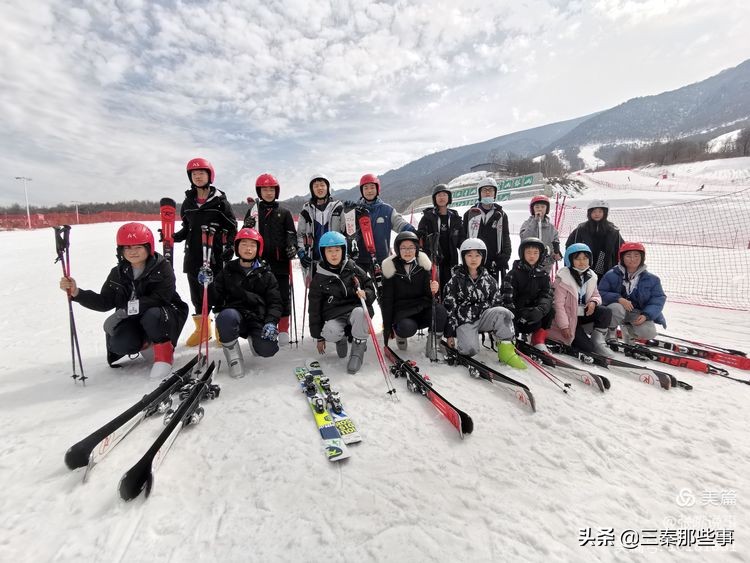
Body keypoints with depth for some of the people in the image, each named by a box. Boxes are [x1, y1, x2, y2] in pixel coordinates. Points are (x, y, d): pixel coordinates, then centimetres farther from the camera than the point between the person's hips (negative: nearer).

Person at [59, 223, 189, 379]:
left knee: (152, 315, -37)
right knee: (119, 344, -22)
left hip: (165, 317, -5)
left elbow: (159, 299, -25)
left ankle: (164, 351, -10)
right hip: (135, 321, 5)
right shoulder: (118, 273, 3)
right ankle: (146, 342, 14)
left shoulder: (162, 268, -14)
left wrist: (126, 309, -32)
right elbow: (105, 302, 4)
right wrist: (77, 293, -10)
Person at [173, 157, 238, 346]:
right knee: (196, 293, 9)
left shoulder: (220, 201, -1)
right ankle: (202, 329, 23)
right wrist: (174, 237, 2)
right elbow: (187, 228, 19)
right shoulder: (188, 202, 13)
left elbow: (232, 227, -1)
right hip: (193, 255, 5)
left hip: (215, 255, -5)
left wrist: (230, 246, -14)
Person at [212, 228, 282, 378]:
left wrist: (271, 322, -14)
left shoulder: (266, 274, 11)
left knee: (267, 349, -25)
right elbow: (216, 299, 9)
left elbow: (275, 302, 4)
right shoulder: (228, 271, 13)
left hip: (258, 319, 0)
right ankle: (233, 354, -10)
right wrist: (209, 285, -12)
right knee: (227, 315, -36)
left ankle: (253, 338, 14)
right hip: (234, 316, 0)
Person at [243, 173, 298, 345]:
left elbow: (291, 233, 8)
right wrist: (247, 228, -10)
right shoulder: (253, 211, 11)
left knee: (283, 294, 3)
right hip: (259, 261, 1)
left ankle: (283, 328, 13)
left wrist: (292, 246, -12)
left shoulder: (284, 212, 8)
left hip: (280, 260, -1)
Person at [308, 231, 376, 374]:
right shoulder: (319, 279, 2)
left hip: (355, 308, 0)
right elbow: (314, 309, 7)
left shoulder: (353, 269, 2)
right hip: (333, 316, 0)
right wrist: (318, 337, 8)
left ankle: (357, 351, -13)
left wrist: (366, 294, -20)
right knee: (330, 333, -33)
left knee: (360, 312, -36)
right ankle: (341, 339, 8)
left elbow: (371, 288, 7)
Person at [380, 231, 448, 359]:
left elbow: (429, 293, -1)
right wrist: (387, 328, -6)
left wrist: (434, 290, -27)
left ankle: (432, 347, -9)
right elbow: (387, 300, -3)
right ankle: (399, 333, 4)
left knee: (440, 310, -29)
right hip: (401, 311, -2)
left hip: (423, 309, 2)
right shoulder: (391, 267, -5)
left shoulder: (423, 264, 0)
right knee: (407, 328, -34)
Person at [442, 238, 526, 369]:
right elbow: (449, 307, -3)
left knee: (503, 312, -27)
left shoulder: (489, 280, 8)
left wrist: (500, 325, 2)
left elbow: (497, 303, 12)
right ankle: (460, 339, 6)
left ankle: (506, 349, -16)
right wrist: (450, 333, -5)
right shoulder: (456, 280, -2)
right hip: (464, 320, -3)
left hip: (484, 316, 4)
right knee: (470, 349, -29)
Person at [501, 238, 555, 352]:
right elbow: (507, 298, -15)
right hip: (517, 313, -5)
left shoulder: (543, 274, 6)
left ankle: (539, 340, -8)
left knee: (550, 311, -20)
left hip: (533, 311, 5)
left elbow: (547, 295, -7)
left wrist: (540, 309, -28)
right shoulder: (514, 274, -7)